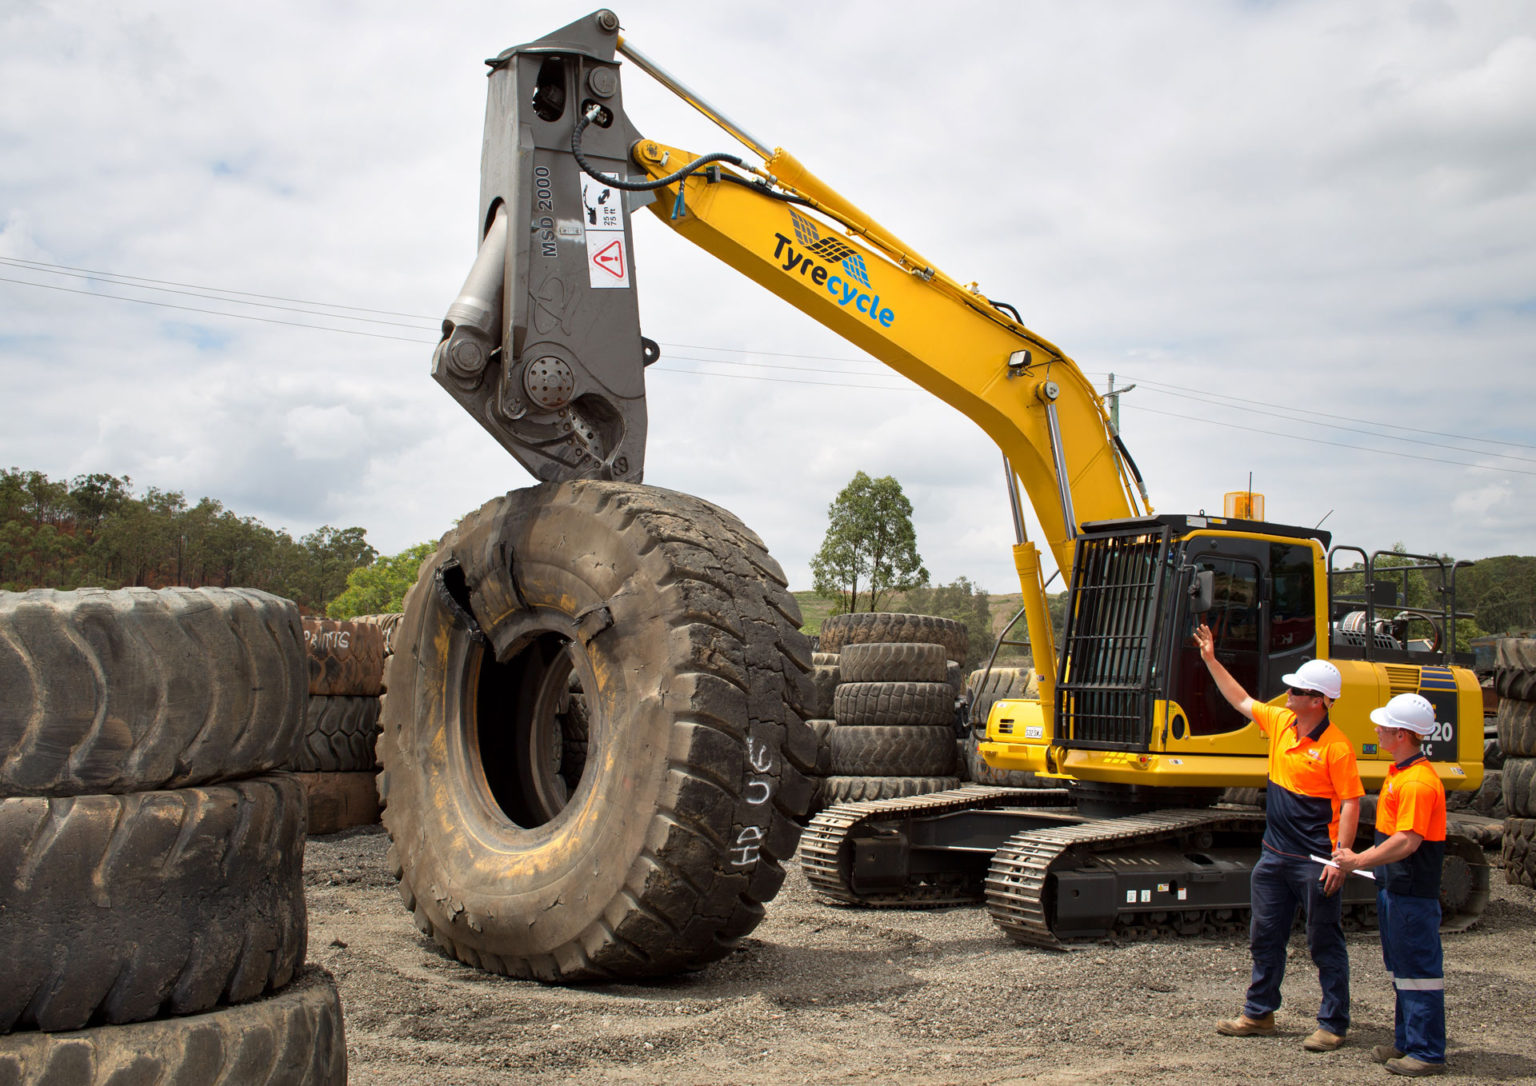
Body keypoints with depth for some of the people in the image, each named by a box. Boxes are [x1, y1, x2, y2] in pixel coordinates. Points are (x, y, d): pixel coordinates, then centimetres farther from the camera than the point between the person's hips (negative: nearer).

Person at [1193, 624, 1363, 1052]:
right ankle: (1259, 1014, 26)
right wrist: (1211, 660, 22)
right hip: (1274, 855, 8)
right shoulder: (1280, 723, 5)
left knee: (1325, 945, 3)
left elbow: (1351, 803, -17)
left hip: (1315, 862, -8)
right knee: (1264, 938, 15)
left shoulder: (1335, 745, -16)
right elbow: (1241, 701, 22)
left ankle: (1332, 1025, 12)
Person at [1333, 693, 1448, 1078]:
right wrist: (1361, 857, 19)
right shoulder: (1399, 772, 12)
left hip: (1413, 893, -11)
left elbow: (1407, 841, -27)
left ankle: (1428, 1052, 4)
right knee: (1401, 969, 18)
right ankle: (1406, 1042, 28)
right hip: (1393, 887, 11)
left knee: (1418, 969, -3)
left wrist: (1360, 861, -21)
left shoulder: (1418, 782, -22)